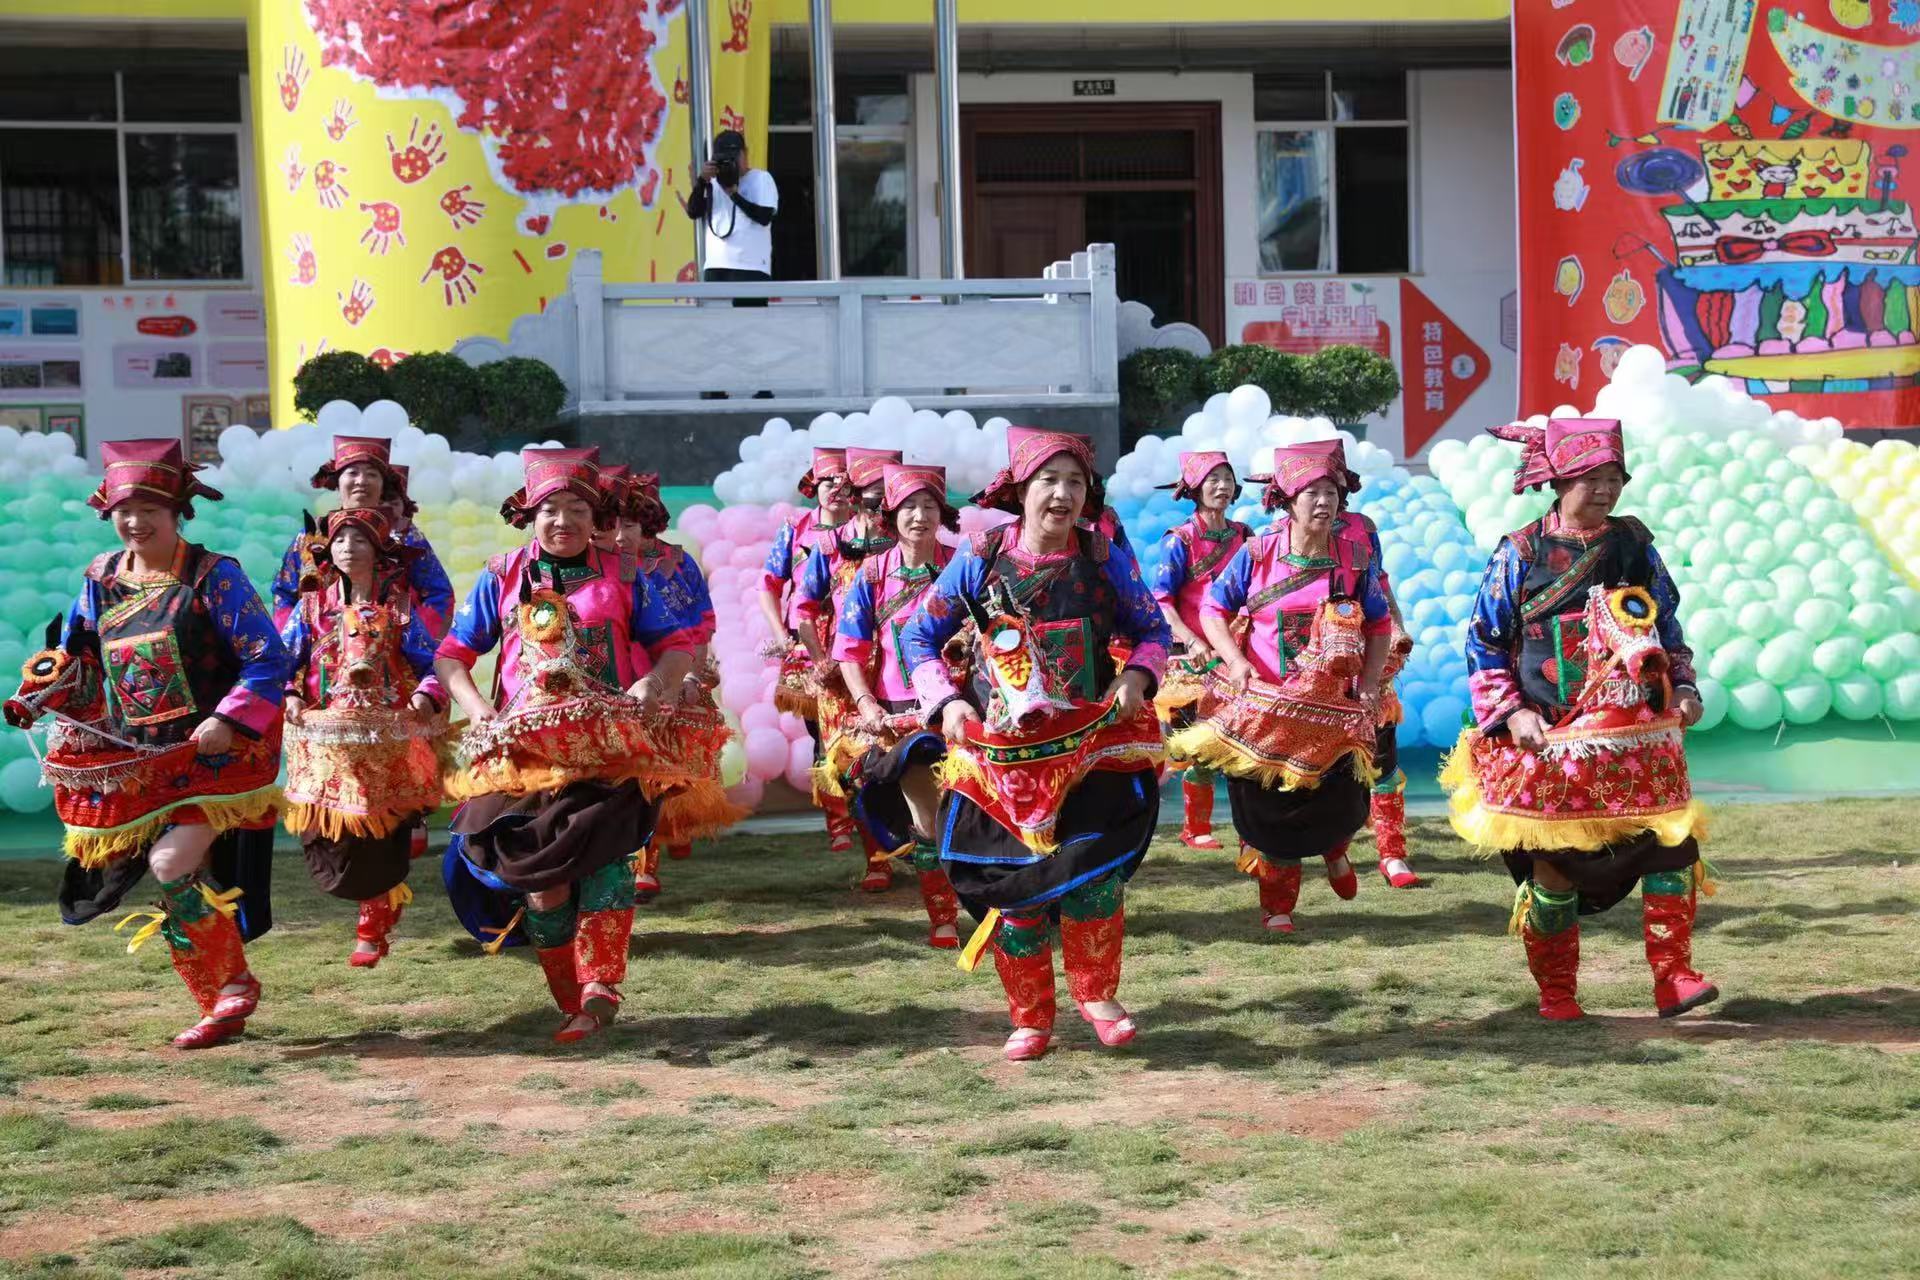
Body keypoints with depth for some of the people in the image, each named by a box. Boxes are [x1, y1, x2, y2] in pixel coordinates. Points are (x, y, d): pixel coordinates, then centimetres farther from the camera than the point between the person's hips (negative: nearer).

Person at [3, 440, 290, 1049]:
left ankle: (232, 985, -1)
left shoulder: (212, 575, -10)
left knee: (173, 864, -20)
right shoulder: (101, 579, 7)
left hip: (214, 749, -6)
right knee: (188, 877, 9)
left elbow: (268, 659, -12)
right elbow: (74, 656, 19)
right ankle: (222, 1006, 22)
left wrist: (231, 721, -23)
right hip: (139, 758, 6)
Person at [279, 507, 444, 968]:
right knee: (326, 838, -1)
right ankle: (385, 899, 27)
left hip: (387, 741, -1)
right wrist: (289, 697, -11)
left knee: (381, 838, -1)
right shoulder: (312, 607, 7)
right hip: (326, 741, 2)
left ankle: (372, 931, 15)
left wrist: (426, 697, -16)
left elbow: (431, 663, 3)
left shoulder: (398, 607, 4)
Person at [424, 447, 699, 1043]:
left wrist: (653, 683, -10)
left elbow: (679, 645, 10)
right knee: (543, 874, -3)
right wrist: (476, 708, -4)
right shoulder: (502, 579, 12)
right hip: (525, 748, 2)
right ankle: (572, 1003, 9)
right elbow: (451, 656, 13)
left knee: (603, 853, -24)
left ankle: (600, 987, -27)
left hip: (606, 746, -1)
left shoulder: (621, 578, 10)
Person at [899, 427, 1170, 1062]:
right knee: (1012, 882, 3)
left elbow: (1152, 629, 10)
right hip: (1000, 754, 0)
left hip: (1091, 746, 0)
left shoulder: (1105, 558, -2)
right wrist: (946, 702, -6)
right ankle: (1031, 1017, 21)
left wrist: (1136, 676, -10)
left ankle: (1095, 992, 15)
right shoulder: (979, 559, -4)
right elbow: (918, 634, 6)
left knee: (1093, 875, -11)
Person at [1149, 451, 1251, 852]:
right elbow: (1161, 600, -11)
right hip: (1194, 660, -4)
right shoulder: (1179, 540, -4)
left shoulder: (1244, 536, 10)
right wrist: (1192, 642, -23)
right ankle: (1195, 828, 8)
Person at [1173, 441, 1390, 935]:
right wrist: (1234, 660, -14)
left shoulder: (1355, 556, -2)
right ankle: (1277, 905, 23)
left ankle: (1334, 850, 34)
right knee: (1268, 807, 5)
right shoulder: (1259, 552, -6)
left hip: (1331, 709, 1)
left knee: (1341, 805, -4)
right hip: (1263, 704, -1)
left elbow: (1378, 622, 10)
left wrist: (1370, 682, -2)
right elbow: (1214, 607, 2)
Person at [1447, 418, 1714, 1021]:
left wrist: (1683, 687, 3)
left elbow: (1668, 626, 17)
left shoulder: (1634, 544, 7)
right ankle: (1556, 992, 17)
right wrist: (1510, 713, -10)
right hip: (1550, 741, -3)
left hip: (1639, 736, 3)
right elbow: (1483, 642, 0)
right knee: (1553, 864, 3)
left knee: (1673, 844, -6)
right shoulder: (1520, 554, -3)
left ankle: (1673, 977, 2)